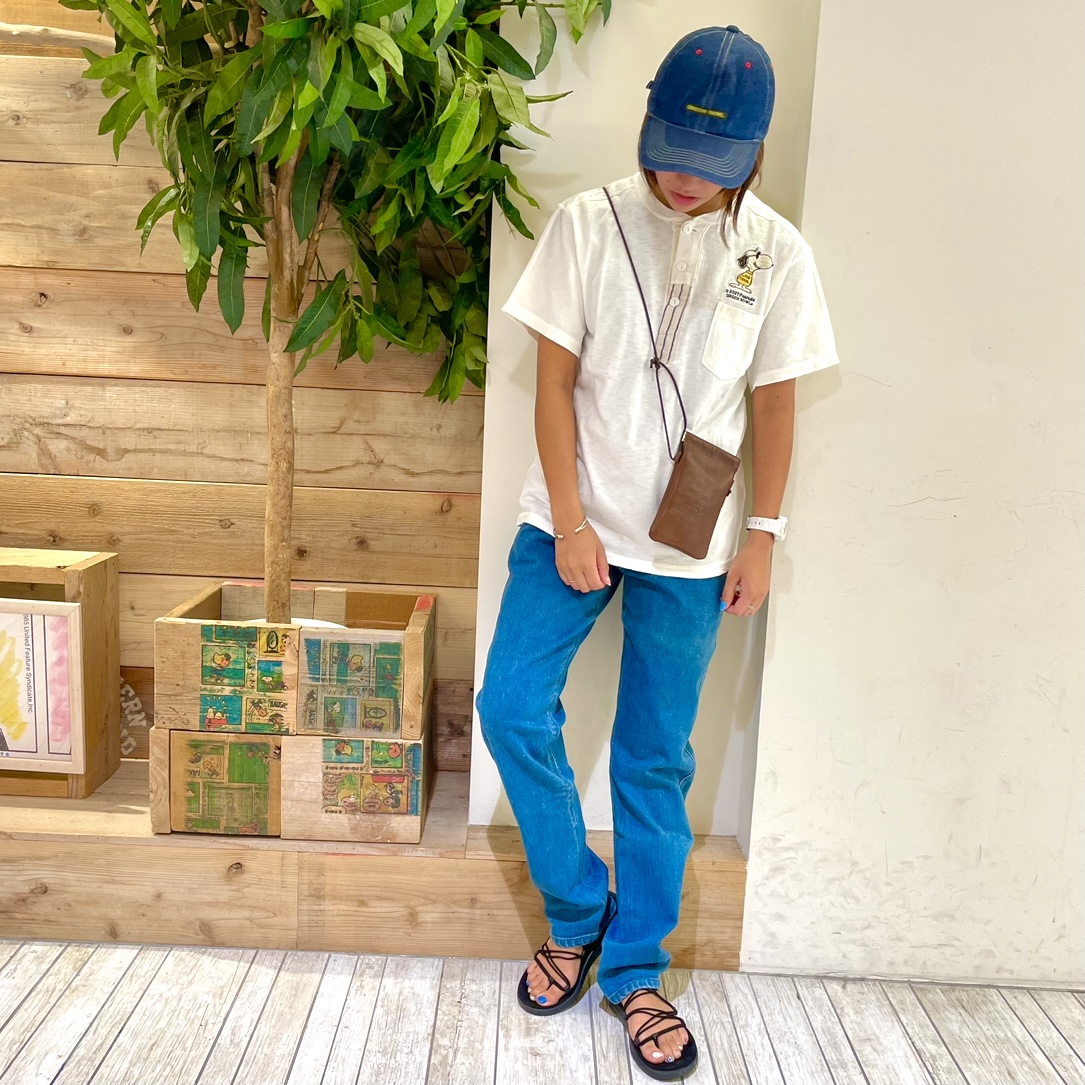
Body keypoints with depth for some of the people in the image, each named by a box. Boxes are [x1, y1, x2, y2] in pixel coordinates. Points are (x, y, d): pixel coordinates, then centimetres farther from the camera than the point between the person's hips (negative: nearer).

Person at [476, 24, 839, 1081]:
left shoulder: (776, 253, -2)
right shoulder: (588, 223, -5)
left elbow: (773, 403, 4)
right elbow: (554, 379, -4)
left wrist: (761, 538, 2)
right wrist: (569, 520, -9)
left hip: (691, 548, 0)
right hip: (572, 522, 1)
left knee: (655, 759, 7)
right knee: (511, 707, -4)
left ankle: (634, 970, 25)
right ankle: (577, 910, 21)